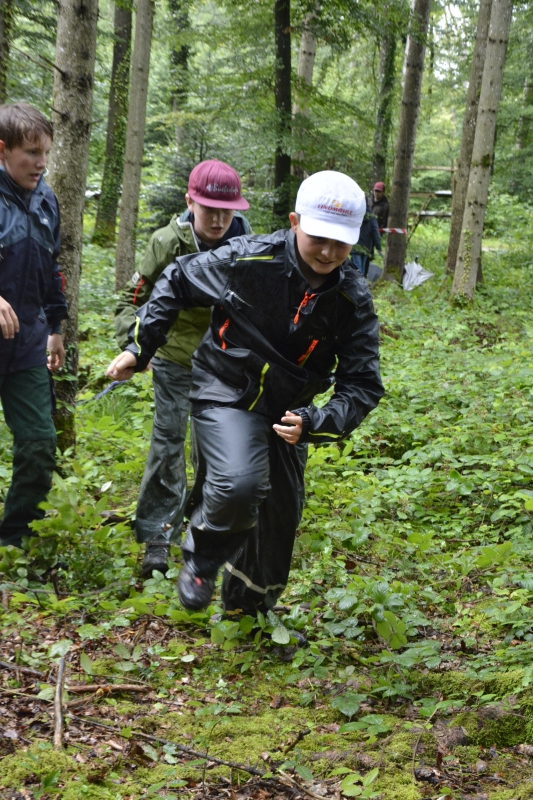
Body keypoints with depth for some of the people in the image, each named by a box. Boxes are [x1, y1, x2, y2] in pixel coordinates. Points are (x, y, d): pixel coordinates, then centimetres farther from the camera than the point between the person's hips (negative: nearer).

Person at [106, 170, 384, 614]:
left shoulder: (354, 299, -14)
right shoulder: (249, 259, -21)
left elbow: (362, 385, -12)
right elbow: (177, 281, -3)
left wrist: (313, 424, -30)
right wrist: (139, 348, -4)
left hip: (285, 411, 4)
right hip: (225, 394, -4)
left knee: (281, 513, 15)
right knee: (237, 486, -30)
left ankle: (249, 604, 43)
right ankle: (201, 561, 2)